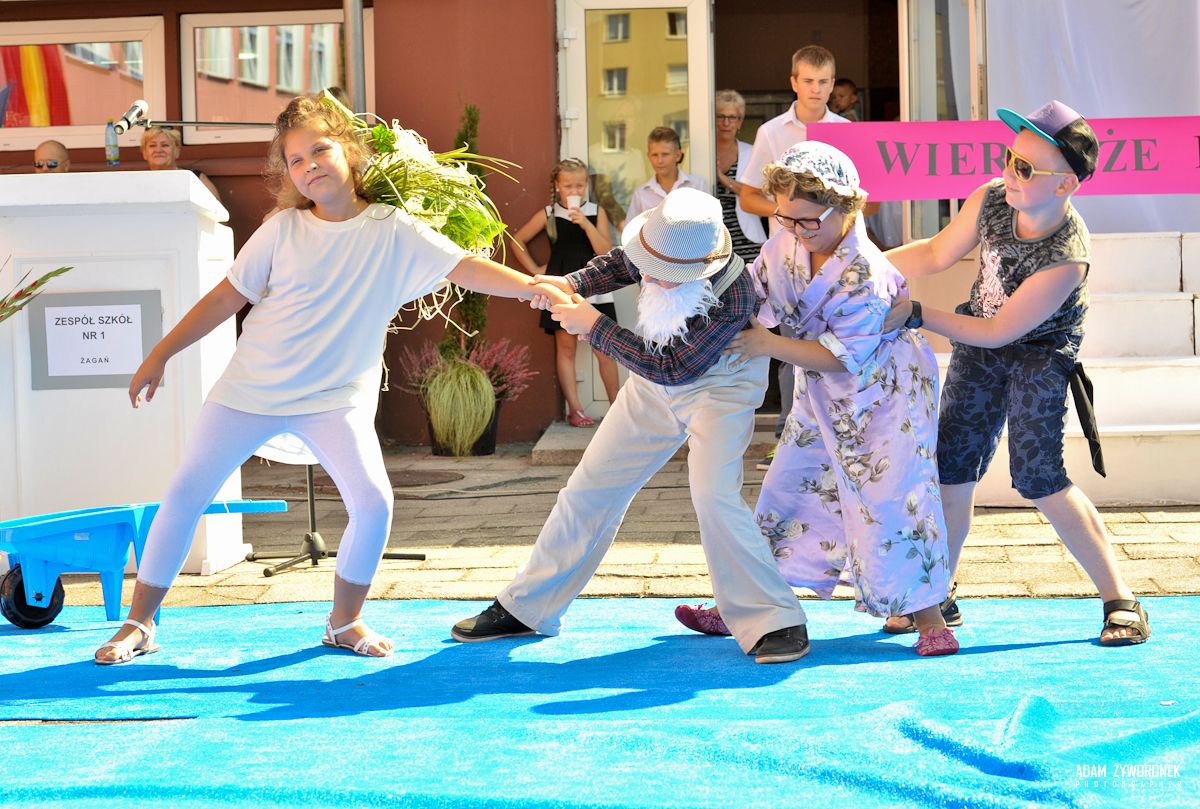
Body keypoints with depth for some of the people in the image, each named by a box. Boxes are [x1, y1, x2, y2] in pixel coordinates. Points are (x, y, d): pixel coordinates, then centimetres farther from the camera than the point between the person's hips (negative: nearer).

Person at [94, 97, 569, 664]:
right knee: (185, 493, -1)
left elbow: (465, 268, -11)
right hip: (251, 386, 1)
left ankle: (345, 621, 5)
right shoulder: (282, 230, -2)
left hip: (337, 397, -1)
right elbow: (225, 298, 5)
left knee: (372, 501, -19)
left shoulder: (392, 231, -4)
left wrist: (534, 285, -26)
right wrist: (160, 355, 6)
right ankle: (139, 623, 14)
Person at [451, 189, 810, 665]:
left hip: (718, 389, -6)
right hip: (654, 388, 6)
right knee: (591, 487, 7)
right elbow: (620, 264, 5)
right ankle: (525, 608, 18)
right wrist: (574, 283, -15)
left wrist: (594, 327, -26)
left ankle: (774, 622, -13)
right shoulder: (664, 247, -20)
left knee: (714, 496, -26)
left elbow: (670, 369, -31)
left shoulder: (733, 299, -37)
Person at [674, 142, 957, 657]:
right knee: (787, 489, 10)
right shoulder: (786, 246, -10)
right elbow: (749, 291, 7)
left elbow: (842, 357, -27)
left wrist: (769, 346, -26)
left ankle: (930, 620, 0)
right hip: (824, 400, 7)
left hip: (884, 393, -7)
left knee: (891, 500, -13)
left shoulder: (866, 275, -30)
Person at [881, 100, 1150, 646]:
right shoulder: (991, 199, -17)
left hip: (1039, 355, -5)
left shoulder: (1066, 258, -33)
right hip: (977, 352, 6)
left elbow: (996, 331, -26)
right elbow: (937, 254, 2)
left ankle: (1120, 601, -3)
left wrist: (915, 314, -22)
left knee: (1037, 477, -15)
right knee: (952, 471, 4)